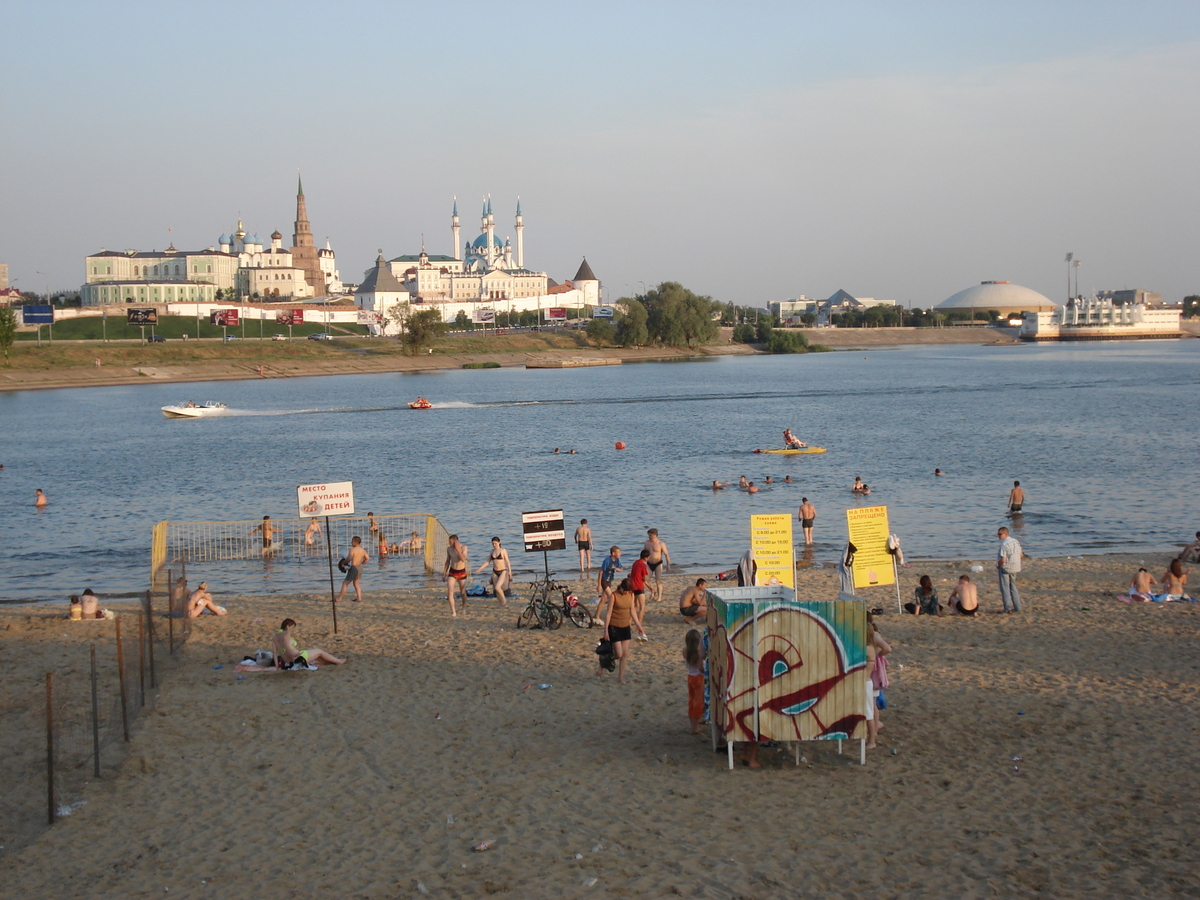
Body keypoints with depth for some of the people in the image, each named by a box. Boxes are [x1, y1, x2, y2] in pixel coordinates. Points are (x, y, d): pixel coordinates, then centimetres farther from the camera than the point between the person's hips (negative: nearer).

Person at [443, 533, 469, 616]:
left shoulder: (464, 547, -11)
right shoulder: (449, 549, -3)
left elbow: (463, 559, -25)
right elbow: (448, 561, 9)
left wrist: (458, 549, -26)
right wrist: (444, 573, 9)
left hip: (461, 572, -1)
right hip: (452, 572, 1)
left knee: (463, 592, 15)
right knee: (450, 592, -17)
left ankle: (464, 608, 42)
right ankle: (453, 613, -17)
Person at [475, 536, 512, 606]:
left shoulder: (503, 551, -5)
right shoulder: (492, 551, 8)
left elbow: (507, 561, -5)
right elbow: (487, 561, 10)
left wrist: (509, 571, -13)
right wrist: (480, 569, 2)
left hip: (503, 572, -5)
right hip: (495, 572, 5)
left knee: (497, 587, -20)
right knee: (496, 589, 1)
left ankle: (504, 600, 1)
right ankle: (502, 603, 13)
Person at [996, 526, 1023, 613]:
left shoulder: (1004, 544, -20)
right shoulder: (1015, 541, 6)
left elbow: (1003, 560, -24)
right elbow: (1020, 555, 14)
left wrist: (998, 566, -6)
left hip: (1005, 568, -8)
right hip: (1014, 568, 8)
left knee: (1005, 588, 1)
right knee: (1013, 588, 17)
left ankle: (1008, 608, 0)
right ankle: (1017, 607, 19)